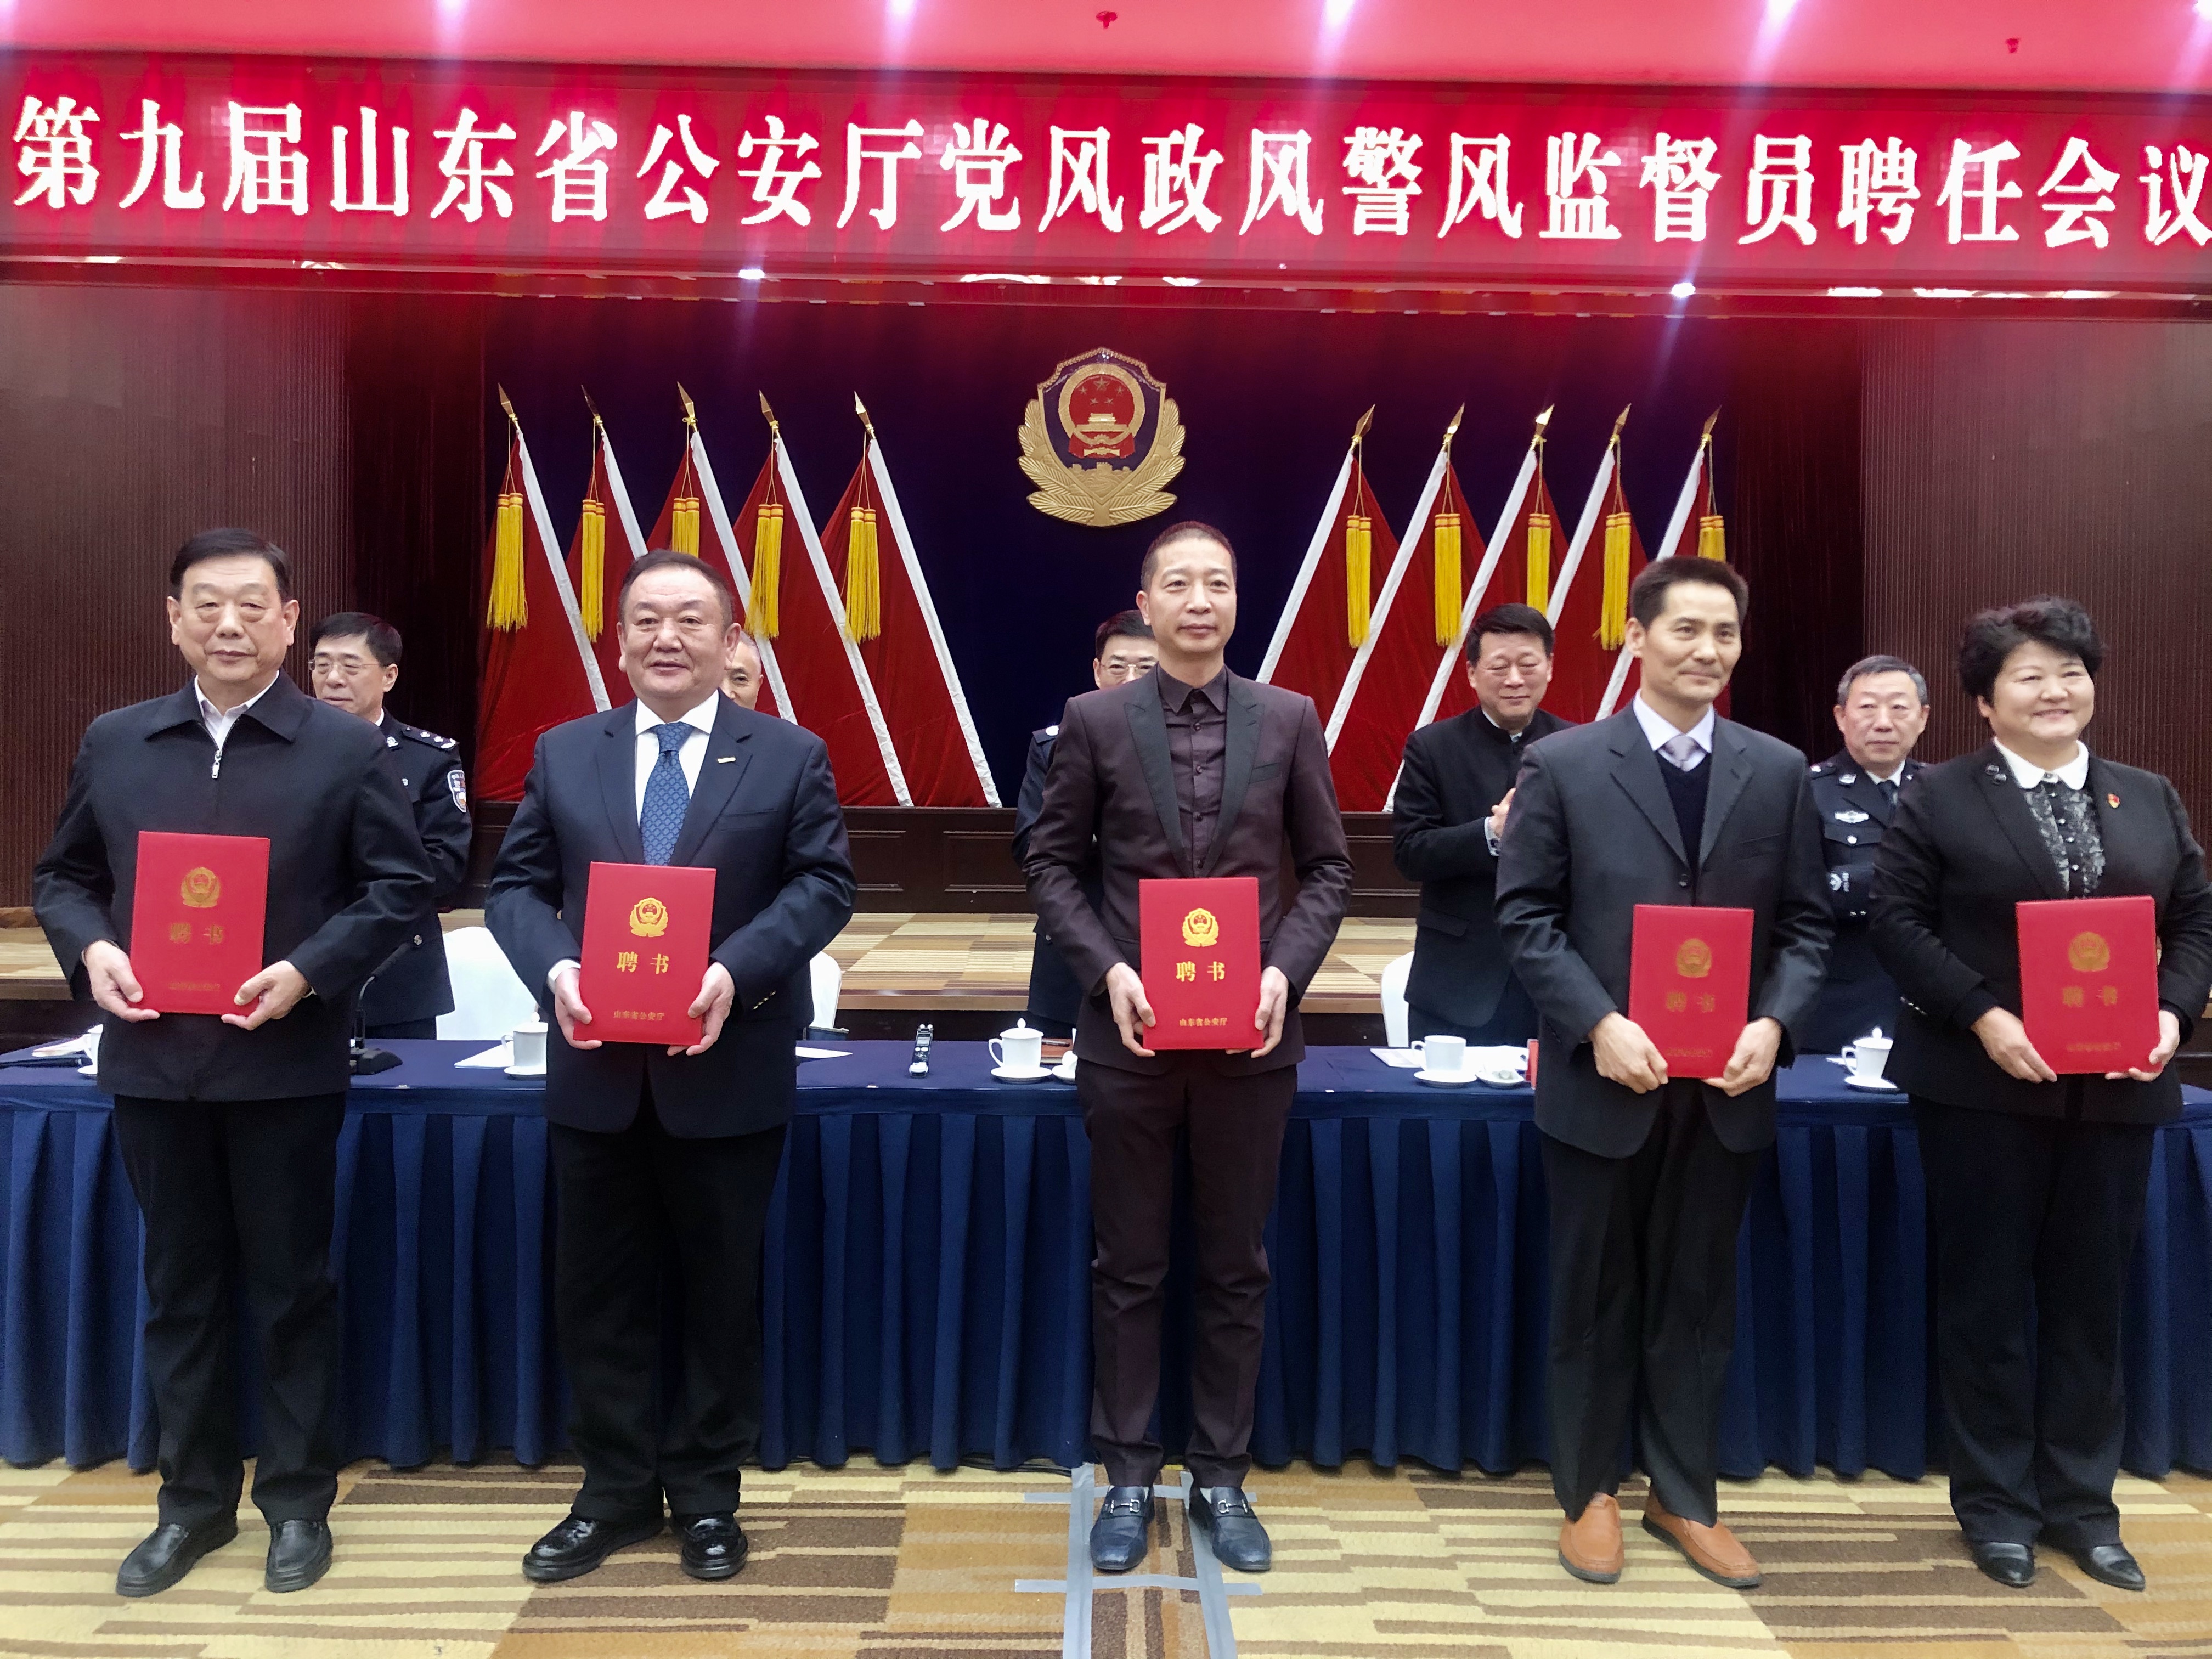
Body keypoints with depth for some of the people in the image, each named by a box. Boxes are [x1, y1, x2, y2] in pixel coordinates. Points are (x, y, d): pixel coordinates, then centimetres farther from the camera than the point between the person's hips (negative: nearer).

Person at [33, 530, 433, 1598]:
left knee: (292, 1289, 7)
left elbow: (401, 885, -5)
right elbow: (62, 874, 14)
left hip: (286, 1064, -3)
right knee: (179, 1289, 15)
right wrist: (89, 949, -7)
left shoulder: (344, 749, -3)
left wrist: (309, 970, -17)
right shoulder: (113, 744, 7)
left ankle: (298, 1501, 22)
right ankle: (193, 1500, 30)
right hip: (152, 1063, 4)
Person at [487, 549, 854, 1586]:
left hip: (729, 1070, -2)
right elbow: (518, 883, 5)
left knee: (721, 1291, 10)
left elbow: (822, 885, -5)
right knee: (598, 1292, 12)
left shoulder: (791, 757, 1)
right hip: (596, 1069, 3)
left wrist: (738, 970, -21)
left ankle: (707, 1495, 27)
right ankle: (615, 1492, 29)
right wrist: (555, 968, -15)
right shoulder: (563, 753, 9)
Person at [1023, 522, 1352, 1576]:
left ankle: (1222, 1478, 27)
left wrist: (1287, 970, -9)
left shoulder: (1289, 720, 3)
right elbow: (1053, 864, 3)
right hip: (1131, 1032, -1)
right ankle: (1127, 1477, 25)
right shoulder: (1095, 720, 1)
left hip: (1251, 1035, 1)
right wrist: (1105, 970, -11)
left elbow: (1327, 867, 6)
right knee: (1128, 1269, 10)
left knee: (1235, 1269, 11)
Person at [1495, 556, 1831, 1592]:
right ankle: (1589, 1491, 27)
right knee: (1594, 1299, 10)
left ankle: (1684, 1498, 30)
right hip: (1602, 1080, -2)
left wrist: (1774, 1023, -10)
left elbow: (1805, 922, 7)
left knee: (1698, 1301, 14)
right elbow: (1525, 916, -5)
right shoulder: (1563, 765, -3)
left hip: (1727, 1084, 3)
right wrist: (1598, 1024, -16)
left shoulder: (1778, 771, 6)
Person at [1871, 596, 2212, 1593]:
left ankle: (2081, 1502, 25)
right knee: (1989, 1296, 6)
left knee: (2091, 1298, 11)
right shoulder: (1939, 798, -1)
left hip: (2117, 1089, 4)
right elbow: (1898, 923, -7)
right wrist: (1984, 1016, -17)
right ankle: (1995, 1503, 20)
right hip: (1983, 1086, -3)